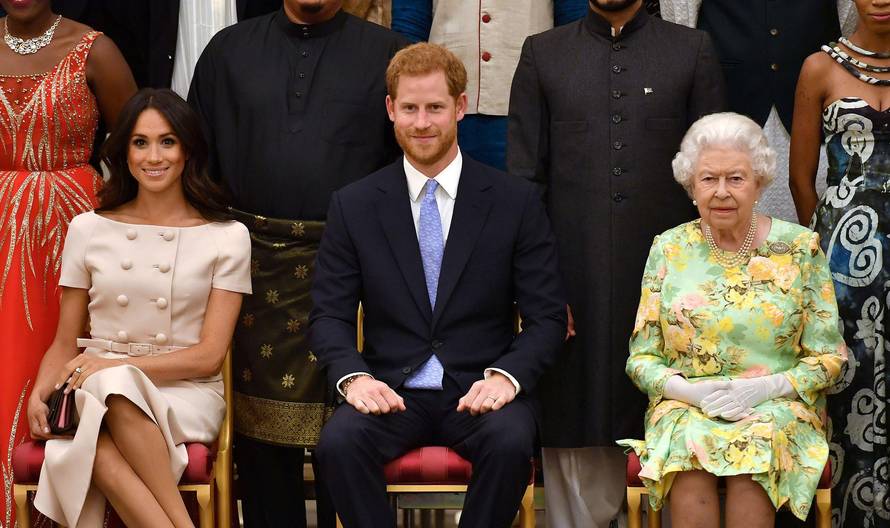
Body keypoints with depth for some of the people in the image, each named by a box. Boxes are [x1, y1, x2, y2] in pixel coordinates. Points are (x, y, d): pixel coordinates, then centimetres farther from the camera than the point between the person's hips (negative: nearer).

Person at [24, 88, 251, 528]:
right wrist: (39, 393, -7)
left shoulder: (226, 237, 6)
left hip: (186, 396, -1)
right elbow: (64, 344, 15)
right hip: (96, 393, 2)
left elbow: (209, 355, 1)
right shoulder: (88, 229, 13)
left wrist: (116, 365, -12)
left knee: (114, 385, -38)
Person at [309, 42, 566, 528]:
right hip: (390, 391, 1)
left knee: (510, 441, -33)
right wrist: (353, 376, -15)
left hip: (480, 390, 0)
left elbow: (547, 316, 2)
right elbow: (329, 314, 5)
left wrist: (507, 376, -16)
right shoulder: (353, 206, 7)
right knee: (338, 441, -30)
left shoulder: (517, 202, 3)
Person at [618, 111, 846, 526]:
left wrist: (765, 387, -13)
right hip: (685, 408, 1)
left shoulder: (799, 248, 3)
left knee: (757, 446, -35)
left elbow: (828, 358, 4)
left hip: (779, 405, -1)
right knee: (688, 449, -33)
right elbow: (641, 358, 8)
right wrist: (690, 390, -12)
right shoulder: (669, 250, 7)